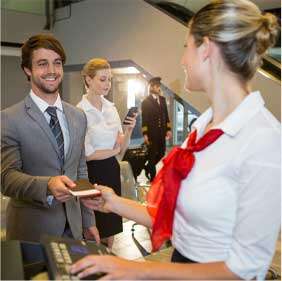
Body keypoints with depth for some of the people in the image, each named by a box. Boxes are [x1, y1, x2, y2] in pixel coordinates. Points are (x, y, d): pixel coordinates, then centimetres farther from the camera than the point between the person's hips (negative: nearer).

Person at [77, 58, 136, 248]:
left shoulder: (112, 108, 6)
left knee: (111, 227, 16)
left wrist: (129, 130, -11)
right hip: (93, 173, -6)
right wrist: (114, 150, -2)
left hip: (112, 170, 6)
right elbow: (87, 154, -14)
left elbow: (121, 149, 6)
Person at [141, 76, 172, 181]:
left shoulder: (162, 99, 11)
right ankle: (152, 177, 19)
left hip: (161, 132, 5)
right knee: (152, 155, 4)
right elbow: (144, 119, -8)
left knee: (161, 153, 8)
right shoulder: (146, 102, -4)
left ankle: (147, 167, 33)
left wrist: (168, 129, 7)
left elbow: (166, 115, 13)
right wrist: (145, 134, -13)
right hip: (151, 133, -5)